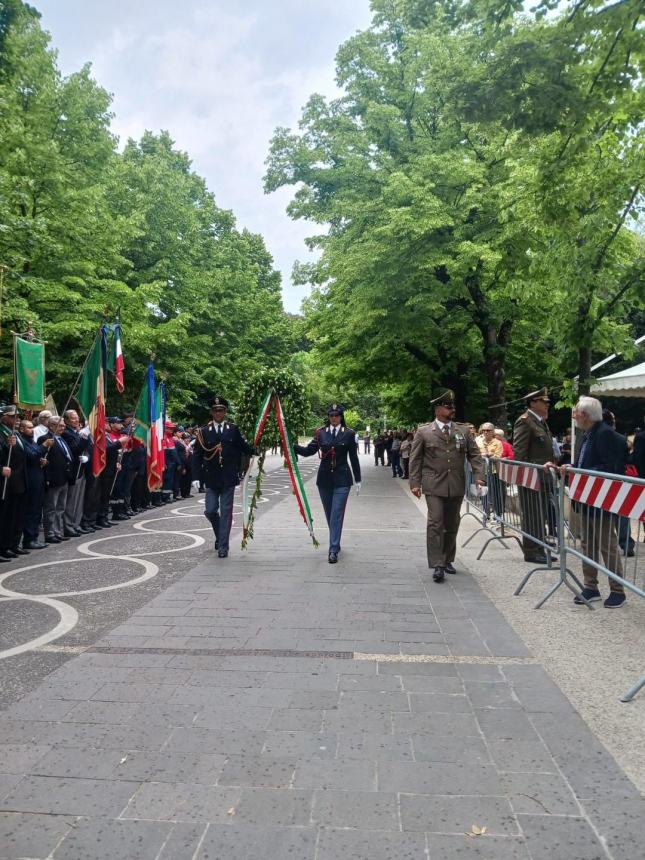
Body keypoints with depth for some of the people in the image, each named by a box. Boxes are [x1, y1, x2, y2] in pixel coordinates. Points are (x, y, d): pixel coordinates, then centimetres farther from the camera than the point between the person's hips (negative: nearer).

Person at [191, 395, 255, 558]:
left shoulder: (233, 429, 3)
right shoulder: (203, 431, 0)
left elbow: (243, 447, 10)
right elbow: (197, 455, -2)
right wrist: (196, 477, -8)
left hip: (228, 478, -1)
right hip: (211, 479, 1)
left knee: (226, 513, 0)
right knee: (210, 511, 3)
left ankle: (223, 546, 8)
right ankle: (220, 535, 31)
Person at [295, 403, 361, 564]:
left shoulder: (349, 434, -1)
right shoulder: (321, 433, 3)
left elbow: (354, 458, 2)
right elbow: (308, 451, -3)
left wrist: (358, 480, 4)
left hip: (342, 479, -3)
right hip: (324, 479, 3)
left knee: (336, 514, -7)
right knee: (329, 514, 12)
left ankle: (333, 550, -6)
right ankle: (335, 544, 30)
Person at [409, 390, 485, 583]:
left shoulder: (463, 430, 9)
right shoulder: (423, 432, 1)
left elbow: (474, 454, 7)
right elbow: (415, 459, 1)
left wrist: (479, 475, -7)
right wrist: (415, 483, -7)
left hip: (457, 486, 4)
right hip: (434, 486, -3)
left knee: (452, 525, 11)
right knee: (435, 523, -10)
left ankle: (447, 561, 25)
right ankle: (437, 565, -6)